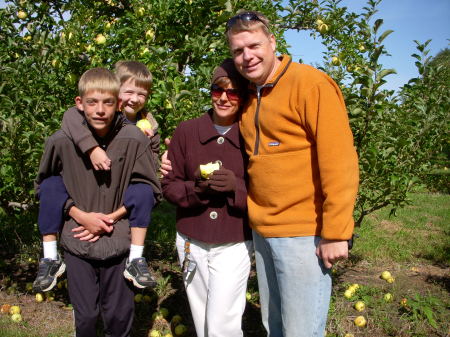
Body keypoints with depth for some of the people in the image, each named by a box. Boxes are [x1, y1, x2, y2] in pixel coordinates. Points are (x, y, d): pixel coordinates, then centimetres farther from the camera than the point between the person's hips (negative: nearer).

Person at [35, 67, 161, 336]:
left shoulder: (135, 140, -12)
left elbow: (150, 190, -2)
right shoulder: (61, 142, -9)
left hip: (119, 242, 0)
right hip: (77, 244, 1)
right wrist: (79, 215, -7)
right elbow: (44, 186, 5)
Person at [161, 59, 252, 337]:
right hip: (192, 243, 3)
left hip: (234, 245, -3)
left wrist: (237, 187, -23)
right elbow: (169, 185, 2)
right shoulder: (186, 131, 0)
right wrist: (195, 189, -18)